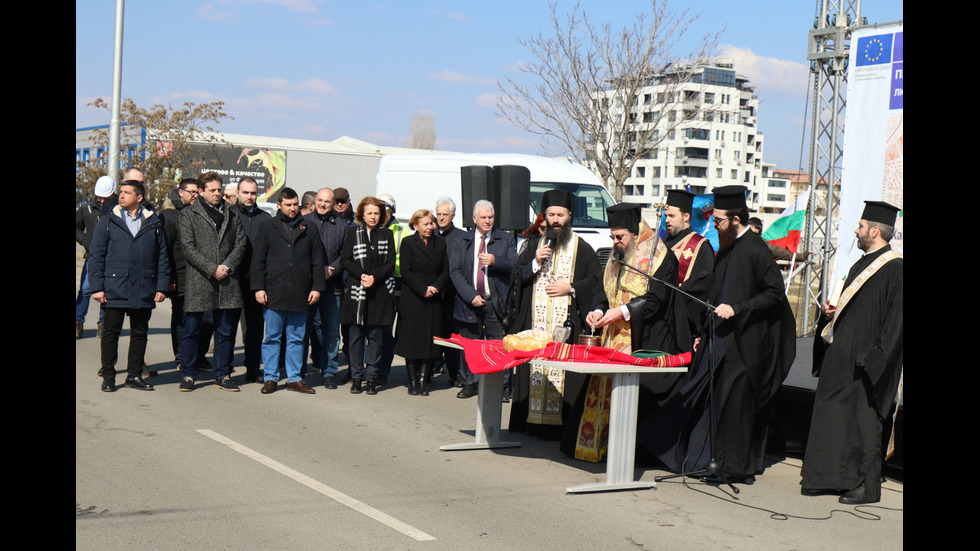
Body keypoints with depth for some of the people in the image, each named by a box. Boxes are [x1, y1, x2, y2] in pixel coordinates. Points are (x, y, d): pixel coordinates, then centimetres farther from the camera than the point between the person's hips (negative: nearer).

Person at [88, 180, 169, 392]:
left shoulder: (154, 223, 8)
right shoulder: (108, 222, 5)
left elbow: (162, 257, 9)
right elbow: (96, 255, 3)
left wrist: (162, 286, 3)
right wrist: (97, 286, -4)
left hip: (144, 292, 1)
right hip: (114, 290, -1)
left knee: (140, 333, 8)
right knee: (111, 332, 3)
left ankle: (135, 375, 18)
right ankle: (108, 376, 12)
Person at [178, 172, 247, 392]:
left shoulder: (231, 214, 14)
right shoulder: (189, 214, 3)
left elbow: (240, 243, 9)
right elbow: (189, 247, -5)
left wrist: (227, 266, -7)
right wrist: (212, 269, -12)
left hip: (227, 282, 3)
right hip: (198, 281, -3)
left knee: (225, 331, 7)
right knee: (191, 331, 2)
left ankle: (222, 374, 16)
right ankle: (188, 375, 12)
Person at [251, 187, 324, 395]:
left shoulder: (309, 229, 11)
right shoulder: (267, 227, 7)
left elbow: (317, 261, 12)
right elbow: (258, 260, 5)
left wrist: (317, 287, 3)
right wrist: (259, 288, -2)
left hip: (300, 295, 1)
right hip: (274, 292, -1)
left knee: (296, 339, 7)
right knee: (272, 337, 3)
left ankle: (294, 378, 14)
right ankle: (271, 378, 11)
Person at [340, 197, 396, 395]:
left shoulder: (387, 234, 8)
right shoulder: (352, 232, 7)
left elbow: (390, 263, 3)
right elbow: (345, 261, 2)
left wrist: (374, 276, -12)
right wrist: (361, 274, -12)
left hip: (379, 291, 0)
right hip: (356, 290, 0)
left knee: (375, 335, 3)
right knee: (356, 334, 2)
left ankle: (371, 377, 8)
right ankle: (356, 377, 9)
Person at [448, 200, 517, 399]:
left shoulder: (506, 240, 8)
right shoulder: (462, 242, 10)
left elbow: (514, 267, 0)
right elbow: (455, 271, 3)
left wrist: (495, 261, -18)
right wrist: (471, 295, -9)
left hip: (496, 302, -1)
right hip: (470, 301, 1)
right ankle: (469, 384, 19)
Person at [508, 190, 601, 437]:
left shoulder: (582, 248, 8)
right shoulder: (535, 245, 16)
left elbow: (596, 280, 4)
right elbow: (517, 276, 12)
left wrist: (571, 288, -9)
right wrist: (536, 264, -5)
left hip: (566, 322, -3)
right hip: (535, 322, 3)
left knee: (563, 373, -8)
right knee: (534, 369, 0)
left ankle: (560, 424, -5)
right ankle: (533, 421, 6)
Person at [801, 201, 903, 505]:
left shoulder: (895, 269, -12)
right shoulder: (861, 265, 15)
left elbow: (896, 321, -17)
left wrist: (874, 359, -21)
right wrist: (831, 312, 4)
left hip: (864, 362, -9)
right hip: (841, 358, 9)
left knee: (863, 420, -2)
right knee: (834, 414, 10)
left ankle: (866, 485, 8)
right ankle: (835, 476, 20)